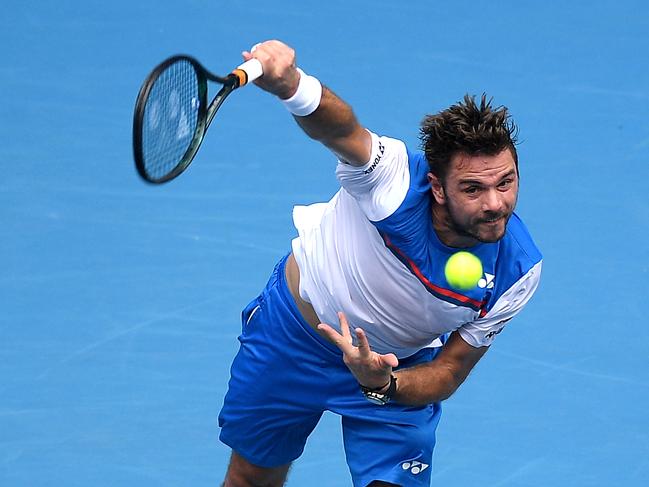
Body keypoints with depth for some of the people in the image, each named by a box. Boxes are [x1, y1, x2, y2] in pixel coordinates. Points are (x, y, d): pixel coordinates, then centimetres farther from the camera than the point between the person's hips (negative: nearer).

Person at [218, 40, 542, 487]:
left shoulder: (518, 272, -27)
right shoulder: (394, 175, -36)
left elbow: (449, 372, -17)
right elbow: (341, 128, -57)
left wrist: (383, 385, -37)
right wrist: (288, 83, -79)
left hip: (397, 370, 1)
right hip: (295, 322, -1)